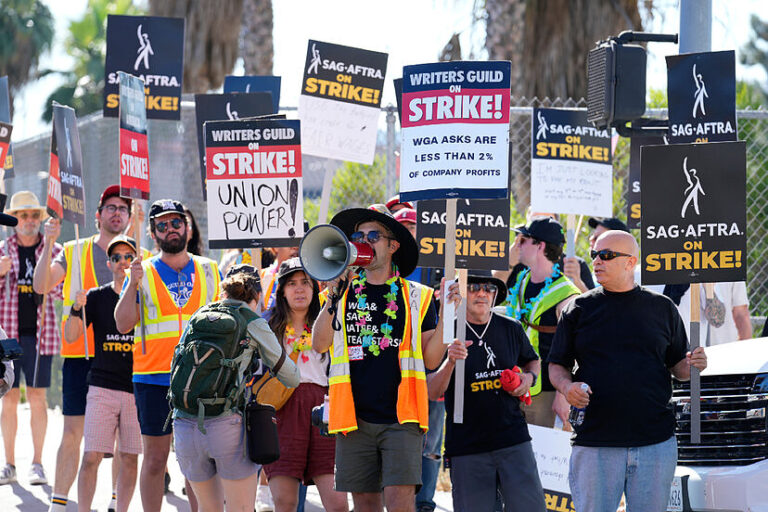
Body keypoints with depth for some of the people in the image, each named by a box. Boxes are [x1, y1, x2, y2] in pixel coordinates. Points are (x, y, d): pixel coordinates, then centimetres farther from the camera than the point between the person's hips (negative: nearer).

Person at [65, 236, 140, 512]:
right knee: (91, 457, -7)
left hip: (137, 390, 1)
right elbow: (70, 337, -1)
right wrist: (76, 308, -19)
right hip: (102, 388, -1)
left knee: (130, 458, 4)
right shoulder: (96, 297, 5)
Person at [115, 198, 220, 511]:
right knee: (155, 458, 1)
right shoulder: (144, 272, 4)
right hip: (153, 378, -1)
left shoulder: (208, 271, 10)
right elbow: (123, 324, -4)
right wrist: (133, 283, -15)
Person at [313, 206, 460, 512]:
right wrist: (334, 297, -13)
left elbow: (431, 359, 5)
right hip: (355, 417, 2)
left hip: (401, 418, -2)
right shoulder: (343, 292, 12)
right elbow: (319, 344, -1)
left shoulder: (416, 297, 8)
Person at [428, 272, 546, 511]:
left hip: (513, 439, 2)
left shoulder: (511, 329, 8)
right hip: (466, 446, -2)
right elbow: (432, 392, -9)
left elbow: (533, 361, 28)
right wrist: (450, 361, -26)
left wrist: (529, 377, 6)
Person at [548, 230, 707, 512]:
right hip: (595, 443, -1)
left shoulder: (662, 308, 10)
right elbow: (557, 366, 10)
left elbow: (677, 366, 14)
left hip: (656, 443, 1)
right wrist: (566, 386, -11)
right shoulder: (579, 309, 8)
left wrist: (692, 365, -9)